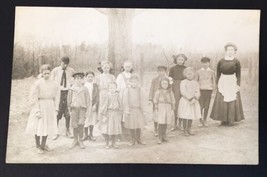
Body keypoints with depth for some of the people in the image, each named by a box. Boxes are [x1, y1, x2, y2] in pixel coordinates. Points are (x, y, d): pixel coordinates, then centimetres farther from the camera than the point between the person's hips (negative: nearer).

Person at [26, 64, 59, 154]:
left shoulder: (53, 84, 1)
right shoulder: (37, 83, -11)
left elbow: (56, 97, 6)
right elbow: (34, 98, -11)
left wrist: (56, 109, 2)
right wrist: (37, 111, -15)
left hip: (50, 107, 4)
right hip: (40, 106, -4)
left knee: (48, 126, 11)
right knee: (39, 126, 0)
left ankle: (43, 145, 28)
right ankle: (38, 146, 17)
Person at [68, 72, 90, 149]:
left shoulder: (85, 89, 5)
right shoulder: (71, 89, 6)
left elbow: (87, 100, 10)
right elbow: (69, 100, 12)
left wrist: (86, 109, 4)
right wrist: (70, 110, 9)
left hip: (82, 108, -1)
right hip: (74, 108, 1)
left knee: (81, 124, -11)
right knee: (74, 125, 3)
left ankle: (80, 140, 3)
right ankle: (75, 140, 17)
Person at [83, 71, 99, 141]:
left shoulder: (95, 85, 3)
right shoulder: (83, 85, 2)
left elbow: (97, 96, 0)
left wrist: (95, 105, -9)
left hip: (93, 105, 1)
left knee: (92, 120, 5)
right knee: (85, 120, 1)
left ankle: (91, 135, 18)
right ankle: (86, 135, 14)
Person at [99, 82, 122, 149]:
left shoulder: (117, 95, 4)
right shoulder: (107, 96, -9)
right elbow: (105, 105, -8)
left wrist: (120, 114, 13)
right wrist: (104, 115, -11)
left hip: (116, 114, 4)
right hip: (108, 113, -4)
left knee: (115, 129, 10)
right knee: (106, 129, -1)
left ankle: (113, 142, 26)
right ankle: (107, 143, 16)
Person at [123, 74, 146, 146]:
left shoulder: (139, 90, 3)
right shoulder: (127, 91, -4)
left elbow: (141, 101, 7)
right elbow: (125, 102, -2)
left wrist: (142, 110, 9)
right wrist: (125, 111, -5)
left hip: (138, 110, 2)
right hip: (130, 110, -2)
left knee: (139, 126, 7)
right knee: (131, 126, 5)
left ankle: (138, 139, 21)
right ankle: (132, 140, 17)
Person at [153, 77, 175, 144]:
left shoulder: (170, 92, 6)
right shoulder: (158, 92, -1)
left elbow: (173, 101, 11)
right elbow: (155, 101, 2)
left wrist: (172, 110, 9)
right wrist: (156, 110, -2)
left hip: (168, 109, 3)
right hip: (161, 109, -3)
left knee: (165, 124, 7)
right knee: (161, 123, -8)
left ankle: (164, 136, 23)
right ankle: (160, 138, -2)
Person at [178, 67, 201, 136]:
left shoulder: (196, 83, 7)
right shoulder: (183, 82, -5)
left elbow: (198, 93, 1)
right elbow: (183, 92, -14)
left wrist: (194, 99, -17)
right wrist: (190, 98, -19)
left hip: (194, 102, 4)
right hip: (185, 101, -4)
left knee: (191, 116, 9)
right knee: (185, 117, -3)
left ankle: (189, 129, 21)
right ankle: (185, 130, 8)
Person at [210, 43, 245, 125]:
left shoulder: (236, 62, 0)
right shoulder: (221, 61, 4)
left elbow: (238, 74, 1)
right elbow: (218, 74, 7)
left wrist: (238, 84, -5)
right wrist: (217, 83, 1)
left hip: (232, 82, -1)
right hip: (223, 82, 1)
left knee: (232, 101, 1)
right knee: (221, 101, -1)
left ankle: (230, 119, 11)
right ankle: (223, 120, 8)